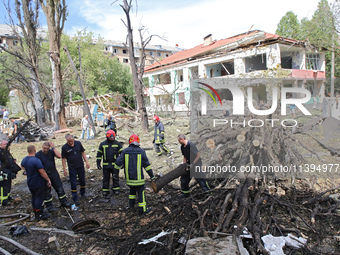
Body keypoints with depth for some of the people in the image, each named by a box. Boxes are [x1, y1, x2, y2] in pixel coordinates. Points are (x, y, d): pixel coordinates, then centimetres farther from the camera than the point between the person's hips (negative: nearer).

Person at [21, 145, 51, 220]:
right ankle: (39, 215, 9)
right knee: (39, 198, 2)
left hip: (30, 183, 8)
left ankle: (36, 212, 32)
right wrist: (48, 180, -15)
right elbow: (42, 172, -25)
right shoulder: (36, 160, -25)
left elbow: (22, 166, 24)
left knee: (34, 197, 19)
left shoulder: (24, 160, 2)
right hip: (38, 183, -8)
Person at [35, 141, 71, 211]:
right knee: (47, 192, 7)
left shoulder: (51, 152, -3)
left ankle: (63, 202, 24)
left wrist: (53, 147, -20)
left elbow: (59, 156, -19)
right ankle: (49, 206, 20)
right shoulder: (38, 155, -8)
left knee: (60, 188, 9)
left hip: (54, 173, 3)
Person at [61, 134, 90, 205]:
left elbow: (83, 152, 6)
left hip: (80, 166, 3)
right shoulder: (64, 147, -9)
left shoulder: (78, 143, -3)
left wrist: (86, 162, 2)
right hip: (72, 168, -2)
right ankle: (75, 198, 12)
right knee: (73, 183, 1)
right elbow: (63, 159, -4)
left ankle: (82, 193, 35)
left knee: (82, 180, 13)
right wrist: (64, 169, -7)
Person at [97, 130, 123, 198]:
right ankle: (105, 192, 16)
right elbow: (99, 154, 9)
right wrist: (98, 164, 6)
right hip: (106, 165, 1)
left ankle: (116, 189, 24)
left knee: (115, 178, 7)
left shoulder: (117, 144, 1)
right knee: (106, 179, 6)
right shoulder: (102, 144, 4)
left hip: (115, 165, 0)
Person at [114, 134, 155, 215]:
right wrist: (151, 175, 6)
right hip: (138, 177, -3)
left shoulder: (125, 151, -3)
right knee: (141, 192, 4)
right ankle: (142, 209, 7)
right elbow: (147, 164, -2)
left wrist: (116, 167, 16)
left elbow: (118, 163, -6)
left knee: (132, 188, 27)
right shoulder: (141, 151, -7)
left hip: (128, 176, 4)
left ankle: (131, 204, 35)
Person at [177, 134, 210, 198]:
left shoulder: (191, 145, -23)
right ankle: (185, 193, 28)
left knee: (200, 180, -6)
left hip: (197, 164, -8)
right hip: (189, 164, 8)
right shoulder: (182, 147, 2)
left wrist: (193, 164, -21)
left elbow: (198, 155, -22)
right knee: (184, 178, 13)